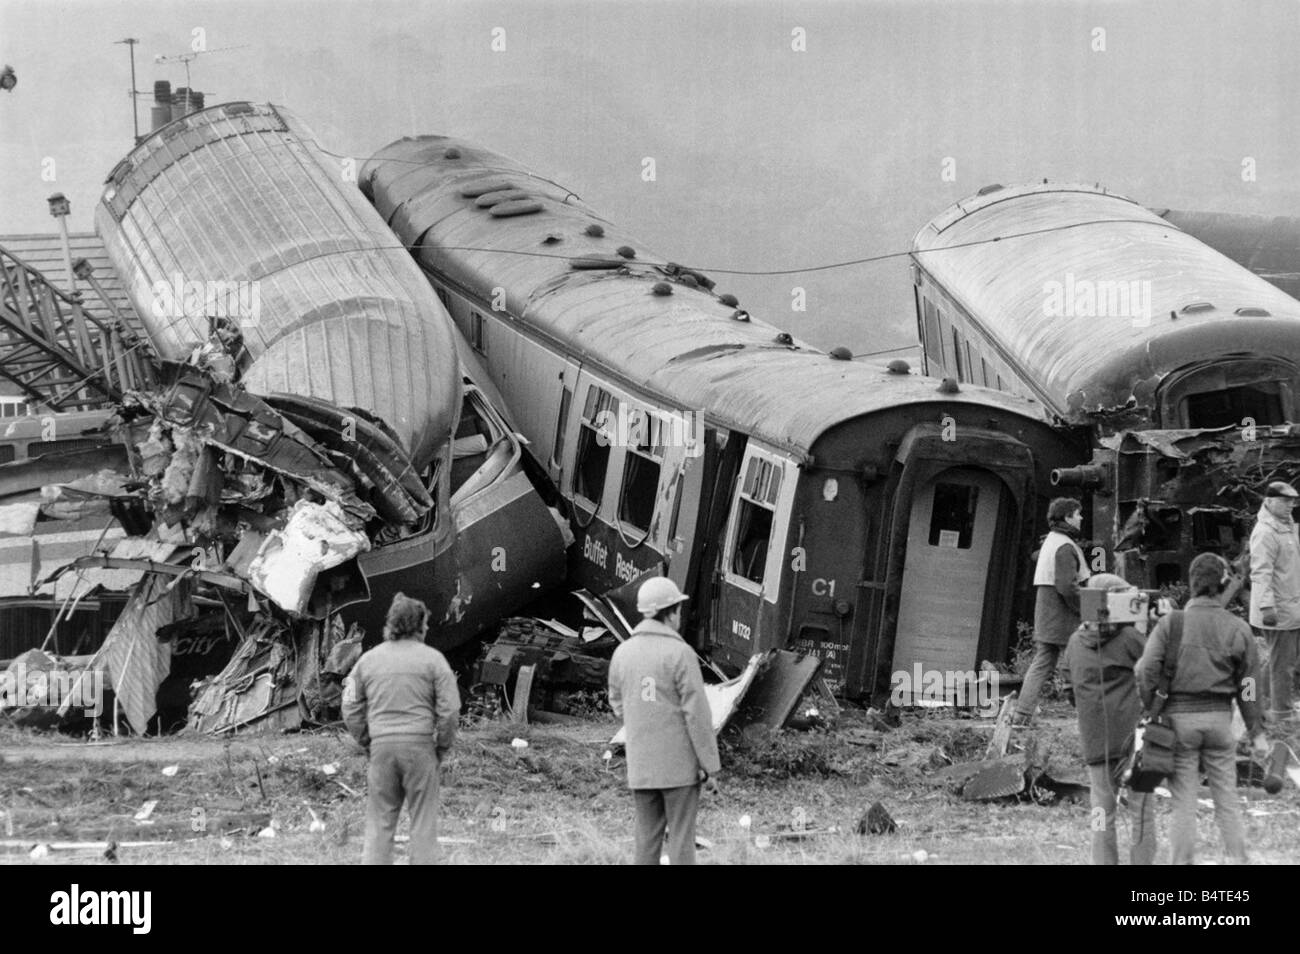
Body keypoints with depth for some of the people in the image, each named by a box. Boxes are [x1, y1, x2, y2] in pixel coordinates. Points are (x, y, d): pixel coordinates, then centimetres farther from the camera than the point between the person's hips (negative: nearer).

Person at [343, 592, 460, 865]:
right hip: (420, 744, -3)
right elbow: (449, 709, -5)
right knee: (423, 821, 3)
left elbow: (351, 709, 8)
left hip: (381, 744, 3)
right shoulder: (432, 659, -1)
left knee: (379, 822, 7)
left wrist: (367, 744, 15)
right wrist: (442, 747, 6)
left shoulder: (368, 659, 9)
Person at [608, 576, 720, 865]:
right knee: (681, 839, 1)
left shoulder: (622, 652, 3)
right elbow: (698, 714, -14)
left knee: (648, 838, 10)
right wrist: (712, 768, -9)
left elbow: (618, 704, 16)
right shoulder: (681, 654, -14)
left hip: (641, 765, 5)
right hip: (680, 765, -5)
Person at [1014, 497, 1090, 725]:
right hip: (1063, 619, -9)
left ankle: (1022, 716, 4)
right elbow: (1068, 586, -23)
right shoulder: (1065, 547, -15)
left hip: (1045, 618, 9)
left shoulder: (1050, 542, 16)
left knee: (1041, 665, 8)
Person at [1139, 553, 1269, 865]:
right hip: (1219, 718, 2)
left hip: (1179, 715, -2)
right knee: (1226, 801, 13)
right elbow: (1248, 686, 3)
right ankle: (1238, 859, 14)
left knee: (1184, 804, 6)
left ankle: (1183, 862, 9)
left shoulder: (1170, 623, -8)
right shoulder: (1238, 629, -1)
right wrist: (1257, 732, 10)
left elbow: (1147, 670, -13)